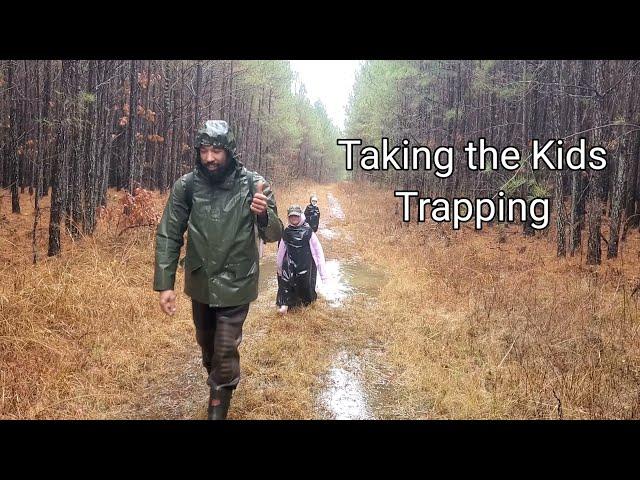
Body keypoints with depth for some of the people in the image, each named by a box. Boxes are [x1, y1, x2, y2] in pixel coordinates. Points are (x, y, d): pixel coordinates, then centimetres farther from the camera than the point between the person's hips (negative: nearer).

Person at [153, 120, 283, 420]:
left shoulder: (252, 184, -14)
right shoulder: (186, 186, -10)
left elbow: (273, 235, -10)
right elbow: (168, 236, -5)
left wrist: (263, 215, -33)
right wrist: (164, 284, -10)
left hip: (235, 284, -3)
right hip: (200, 282, 3)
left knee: (225, 349, -2)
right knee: (206, 343, 22)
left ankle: (219, 405, 23)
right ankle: (217, 382, 51)